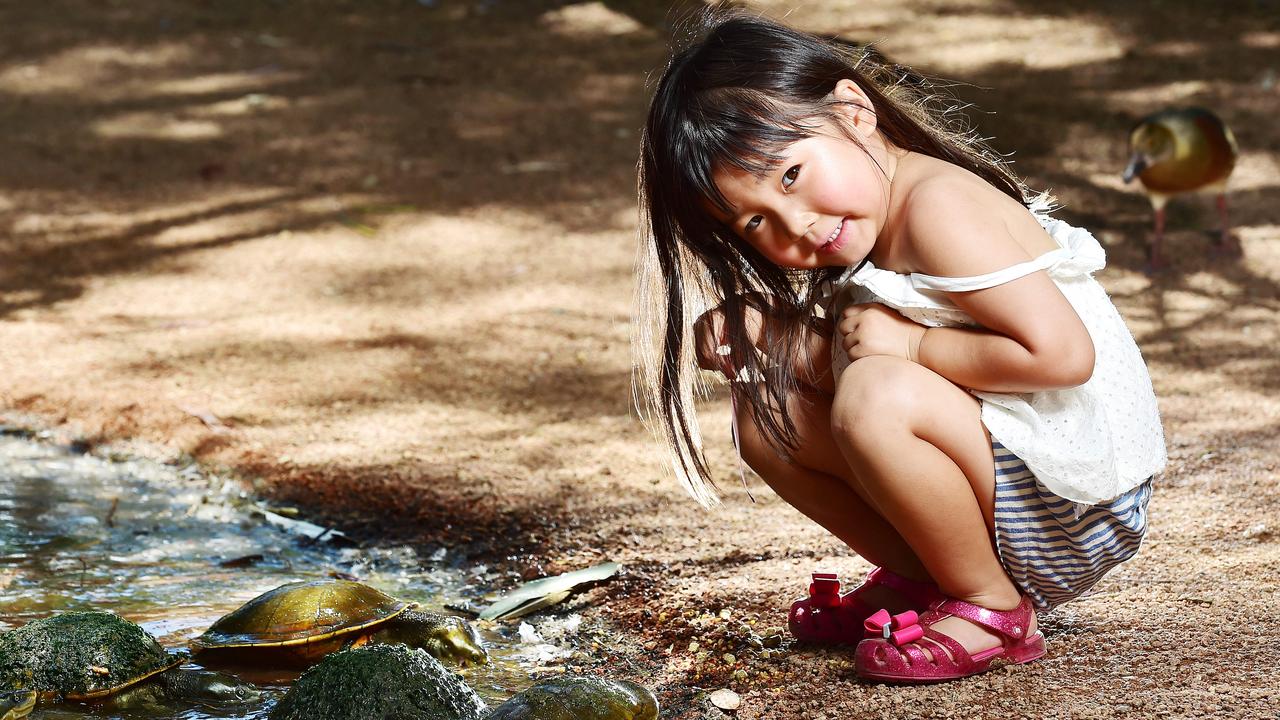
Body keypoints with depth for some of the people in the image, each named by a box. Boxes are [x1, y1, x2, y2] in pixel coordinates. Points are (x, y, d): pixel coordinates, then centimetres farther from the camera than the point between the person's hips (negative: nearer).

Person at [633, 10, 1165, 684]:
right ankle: (919, 577, 11)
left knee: (875, 397, -32)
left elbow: (1061, 354, -27)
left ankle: (991, 607, -12)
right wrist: (755, 338, -11)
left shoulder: (939, 206, -21)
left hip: (1076, 512, -9)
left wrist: (910, 346, -19)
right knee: (767, 408, 4)